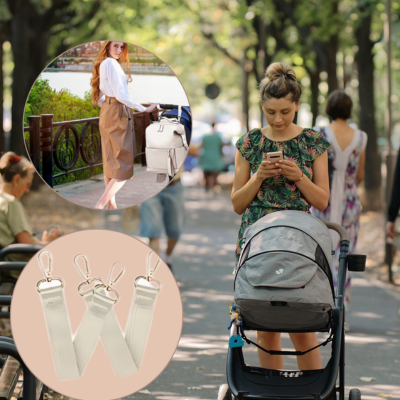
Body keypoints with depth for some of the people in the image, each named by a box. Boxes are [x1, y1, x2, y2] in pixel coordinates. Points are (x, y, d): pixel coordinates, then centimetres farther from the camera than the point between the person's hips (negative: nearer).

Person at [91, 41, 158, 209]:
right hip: (118, 113, -10)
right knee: (124, 165, -8)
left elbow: (100, 98, 19)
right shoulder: (112, 63, -14)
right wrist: (144, 109, -16)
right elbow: (121, 95, -20)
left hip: (107, 112, 10)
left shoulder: (103, 63, 15)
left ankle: (111, 205, 14)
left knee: (111, 161, 12)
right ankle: (99, 206, -15)